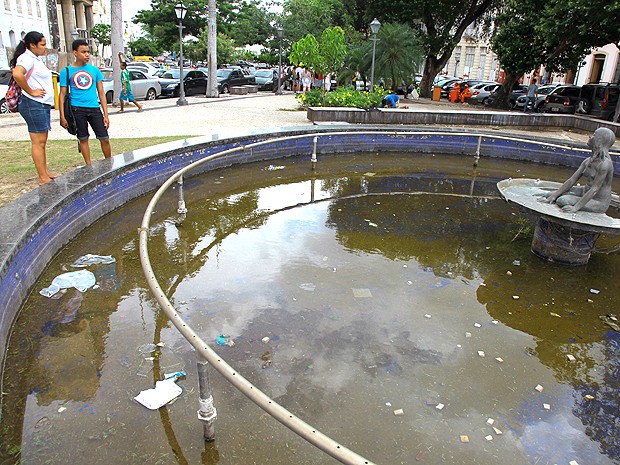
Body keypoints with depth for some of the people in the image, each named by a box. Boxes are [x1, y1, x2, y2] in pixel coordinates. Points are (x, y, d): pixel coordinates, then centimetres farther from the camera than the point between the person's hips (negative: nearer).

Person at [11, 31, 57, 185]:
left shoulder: (36, 59, 18)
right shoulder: (27, 58, -12)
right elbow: (17, 74, -30)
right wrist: (31, 92, -20)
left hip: (43, 105, 10)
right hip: (34, 105, -10)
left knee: (42, 141, 15)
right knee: (38, 142, -8)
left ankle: (45, 171, 23)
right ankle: (43, 178, -5)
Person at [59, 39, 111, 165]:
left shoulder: (94, 70, 8)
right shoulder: (66, 71, 2)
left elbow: (101, 93, 8)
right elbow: (62, 94, 3)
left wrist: (106, 115, 2)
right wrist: (62, 116, -4)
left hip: (94, 109, 1)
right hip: (77, 110, -1)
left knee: (104, 139, -1)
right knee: (83, 139, 8)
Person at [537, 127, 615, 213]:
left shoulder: (605, 163, -23)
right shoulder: (588, 161, 3)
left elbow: (594, 189, -26)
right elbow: (572, 180, 1)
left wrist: (575, 207, -30)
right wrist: (554, 195, -8)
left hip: (599, 203, -8)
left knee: (562, 201, -26)